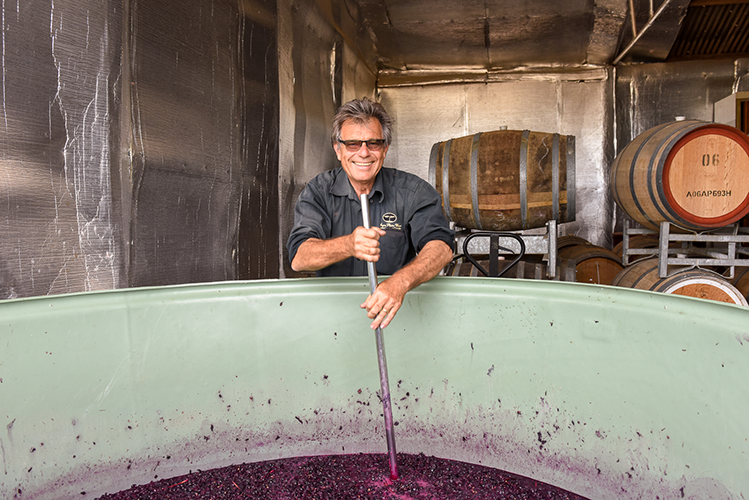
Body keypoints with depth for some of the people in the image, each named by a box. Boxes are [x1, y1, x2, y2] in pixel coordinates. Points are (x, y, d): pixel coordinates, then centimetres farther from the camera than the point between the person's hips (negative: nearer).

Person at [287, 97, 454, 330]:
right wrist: (348, 245, -35)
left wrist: (400, 281, -37)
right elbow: (298, 258, -13)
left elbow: (441, 246, -16)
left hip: (397, 309, 0)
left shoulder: (413, 191, -1)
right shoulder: (317, 191, 0)